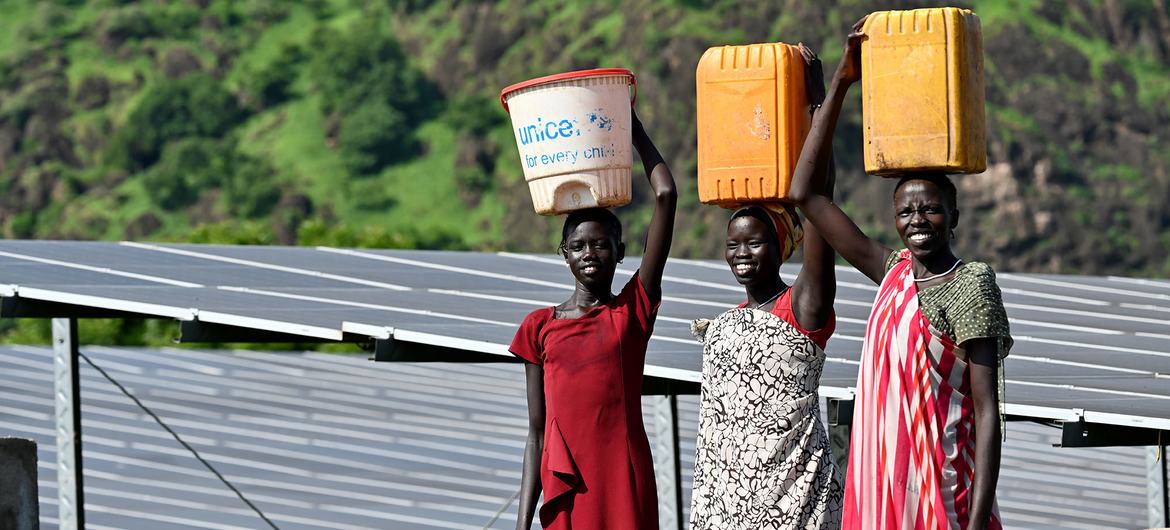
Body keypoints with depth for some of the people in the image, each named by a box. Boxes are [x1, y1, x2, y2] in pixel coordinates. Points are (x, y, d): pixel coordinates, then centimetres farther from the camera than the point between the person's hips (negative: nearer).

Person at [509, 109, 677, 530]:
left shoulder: (633, 310, 5)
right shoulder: (540, 328, 11)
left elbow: (666, 196, -1)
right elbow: (537, 434, 12)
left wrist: (634, 129, 8)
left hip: (626, 483, -2)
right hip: (565, 488, 2)